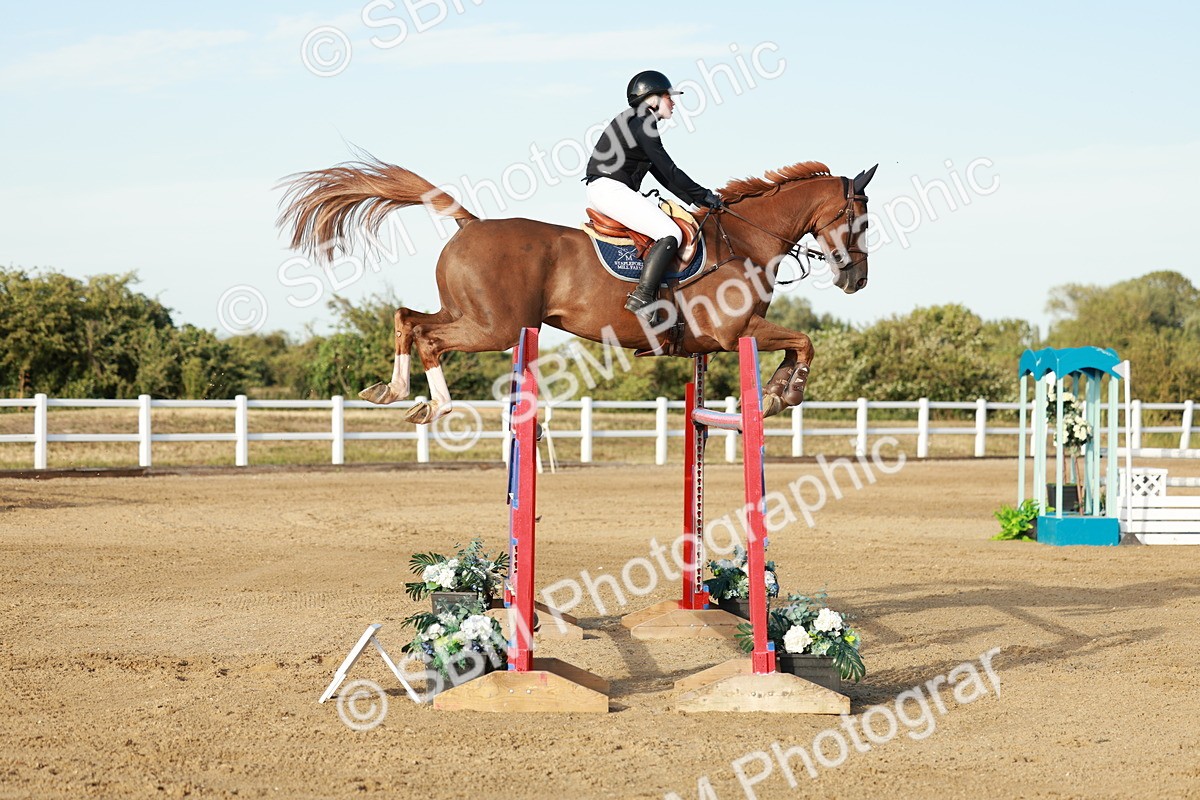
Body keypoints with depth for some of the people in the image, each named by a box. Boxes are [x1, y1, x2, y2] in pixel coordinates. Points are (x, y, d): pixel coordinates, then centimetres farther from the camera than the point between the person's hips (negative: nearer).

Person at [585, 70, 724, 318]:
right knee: (669, 234, -18)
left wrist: (696, 199, 16)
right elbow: (668, 171, -11)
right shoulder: (641, 123, -9)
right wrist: (704, 195, -5)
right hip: (609, 188, -11)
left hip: (607, 192, 11)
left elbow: (661, 174, 22)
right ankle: (642, 298, -28)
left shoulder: (638, 123, 22)